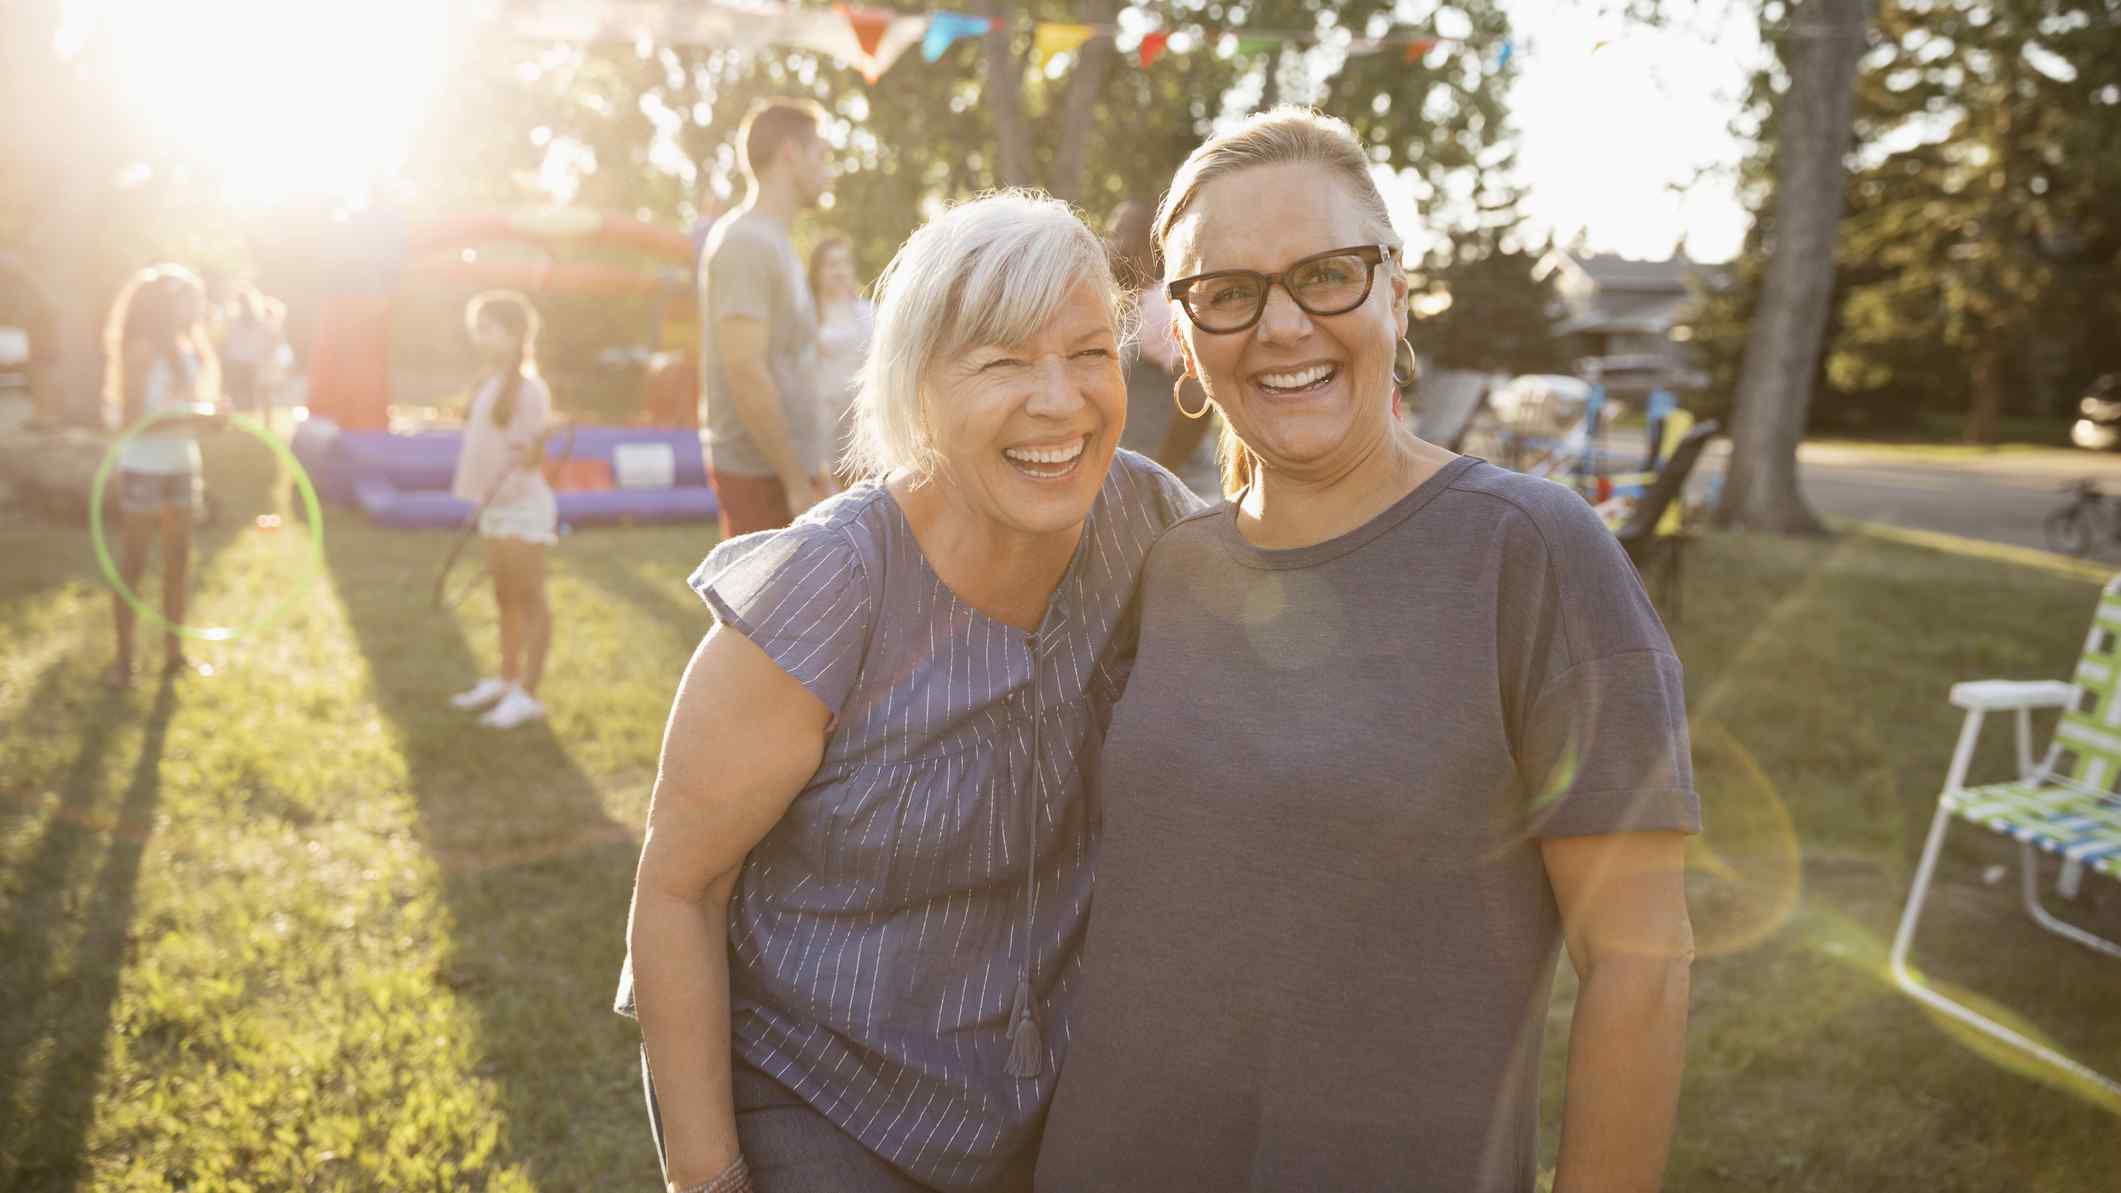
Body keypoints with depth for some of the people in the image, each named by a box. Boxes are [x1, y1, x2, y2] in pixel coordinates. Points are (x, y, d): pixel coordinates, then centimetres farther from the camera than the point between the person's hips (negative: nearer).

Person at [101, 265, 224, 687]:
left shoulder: (190, 348, 8)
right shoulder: (142, 350, -14)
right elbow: (131, 419, -20)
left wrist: (209, 415, -6)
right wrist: (191, 418, -29)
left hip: (182, 467, 7)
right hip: (144, 470, -7)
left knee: (179, 561, 12)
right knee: (133, 563, 2)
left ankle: (174, 651, 22)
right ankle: (123, 656, 11)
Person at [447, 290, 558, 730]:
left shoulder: (529, 387, -15)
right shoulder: (488, 383, 10)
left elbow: (538, 440, -20)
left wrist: (530, 456, -40)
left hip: (523, 505, -9)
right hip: (493, 505, 9)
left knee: (529, 598, -2)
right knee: (505, 597, 17)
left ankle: (528, 693, 4)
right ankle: (506, 679, 28)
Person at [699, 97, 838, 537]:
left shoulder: (774, 241, 16)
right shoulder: (744, 241, -14)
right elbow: (745, 372, -21)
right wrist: (796, 482, -20)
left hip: (791, 465, 10)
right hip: (762, 473, -10)